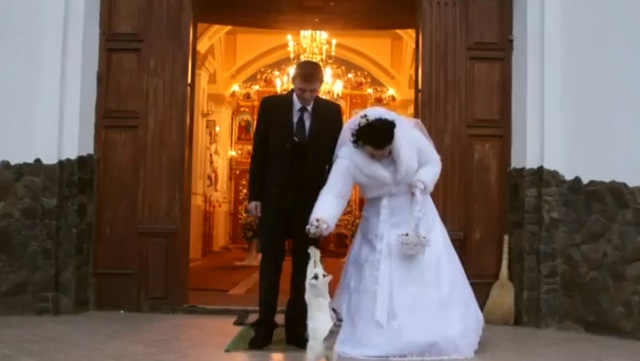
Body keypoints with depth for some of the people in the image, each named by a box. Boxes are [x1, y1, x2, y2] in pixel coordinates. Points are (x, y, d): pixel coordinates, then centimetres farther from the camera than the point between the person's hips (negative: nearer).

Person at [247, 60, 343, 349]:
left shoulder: (331, 112, 0)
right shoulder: (271, 106, -2)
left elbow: (336, 157, 3)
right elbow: (259, 153, 0)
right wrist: (254, 195, -3)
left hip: (312, 198, 0)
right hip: (274, 196, 0)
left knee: (304, 264, 6)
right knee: (271, 262, 6)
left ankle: (297, 328, 15)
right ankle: (264, 326, 15)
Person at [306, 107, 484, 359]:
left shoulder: (409, 135, -18)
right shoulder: (349, 158, -23)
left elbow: (432, 162, -4)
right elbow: (334, 194, -32)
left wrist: (421, 184, -22)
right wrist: (322, 220, -50)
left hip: (416, 213, 2)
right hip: (381, 222, -1)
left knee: (426, 270, 5)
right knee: (377, 276, 0)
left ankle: (431, 331, 23)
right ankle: (377, 333, 16)